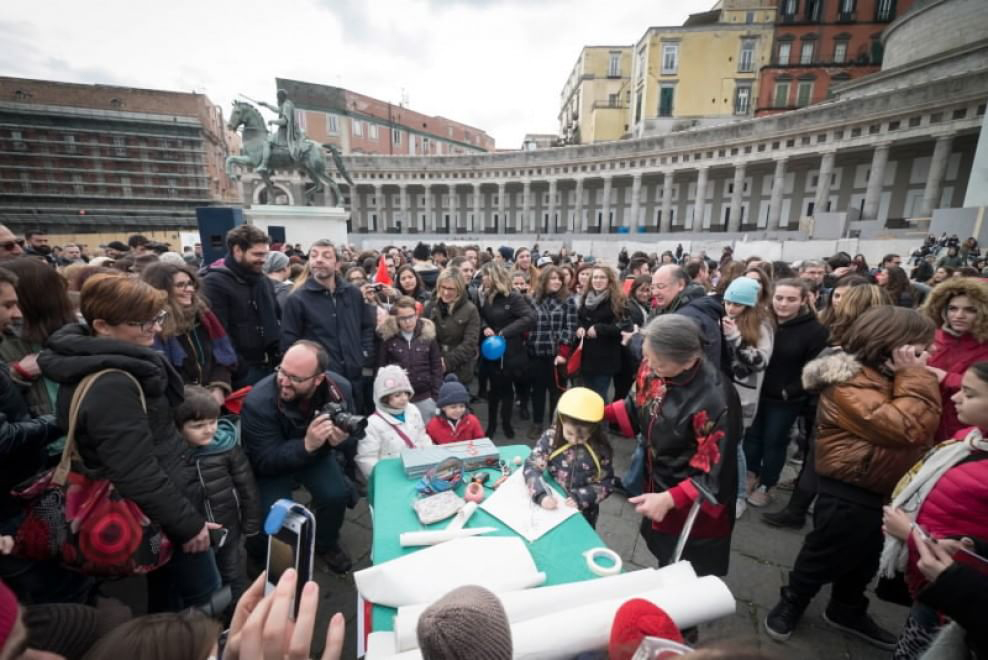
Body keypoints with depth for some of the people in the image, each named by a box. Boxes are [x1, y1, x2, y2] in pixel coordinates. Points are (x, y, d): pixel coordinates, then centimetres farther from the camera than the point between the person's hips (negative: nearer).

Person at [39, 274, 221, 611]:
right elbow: (137, 473, -27)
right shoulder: (111, 385, -28)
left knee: (167, 597, 26)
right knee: (205, 599, 7)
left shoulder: (94, 364, 4)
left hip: (157, 509, 10)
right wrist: (188, 522, -18)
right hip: (162, 514, -10)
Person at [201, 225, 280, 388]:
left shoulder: (265, 281, 12)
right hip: (243, 372, -6)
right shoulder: (215, 283, -10)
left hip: (270, 367, 7)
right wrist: (239, 369, -17)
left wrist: (279, 357, 8)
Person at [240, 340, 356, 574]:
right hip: (271, 465, -2)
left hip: (316, 455, 3)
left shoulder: (340, 388, -24)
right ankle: (263, 556, 19)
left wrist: (341, 439, -32)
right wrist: (307, 445, -44)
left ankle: (325, 543, 17)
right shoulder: (258, 402, -33)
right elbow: (265, 461, -27)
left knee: (338, 493, -17)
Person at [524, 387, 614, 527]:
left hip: (583, 513, 0)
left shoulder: (600, 448, -17)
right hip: (551, 508, 0)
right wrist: (541, 495, -34)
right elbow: (532, 466, -20)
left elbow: (606, 483, -10)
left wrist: (580, 498, -23)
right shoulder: (551, 437, -19)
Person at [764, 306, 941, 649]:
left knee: (864, 559, 26)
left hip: (883, 491, 9)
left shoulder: (886, 377, 7)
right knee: (823, 557, 9)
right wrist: (915, 377, -22)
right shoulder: (849, 382, -24)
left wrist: (917, 377, 0)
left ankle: (847, 610, 48)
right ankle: (790, 604, 33)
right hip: (849, 493, -9)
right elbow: (907, 428, -29)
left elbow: (926, 425, 10)